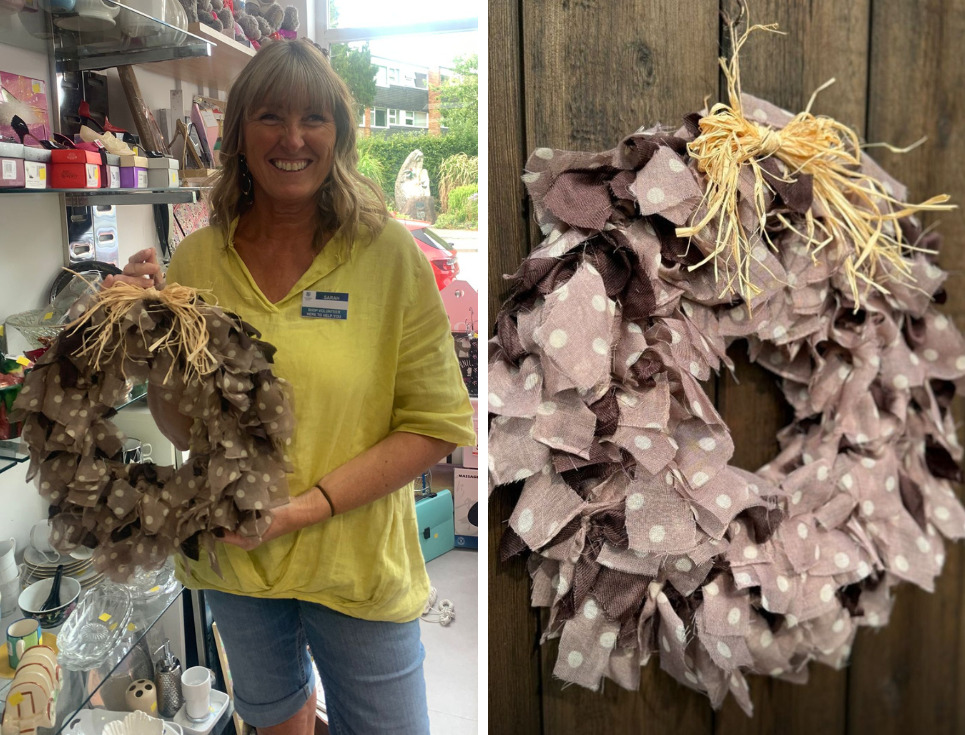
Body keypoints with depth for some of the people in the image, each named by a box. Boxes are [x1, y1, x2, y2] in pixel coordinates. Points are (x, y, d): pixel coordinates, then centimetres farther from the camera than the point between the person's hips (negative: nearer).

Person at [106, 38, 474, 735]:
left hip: (357, 566, -3)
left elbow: (436, 424, -13)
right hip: (232, 557, 3)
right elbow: (181, 428, 0)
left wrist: (306, 506, -21)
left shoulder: (389, 254, -14)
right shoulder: (195, 261, -6)